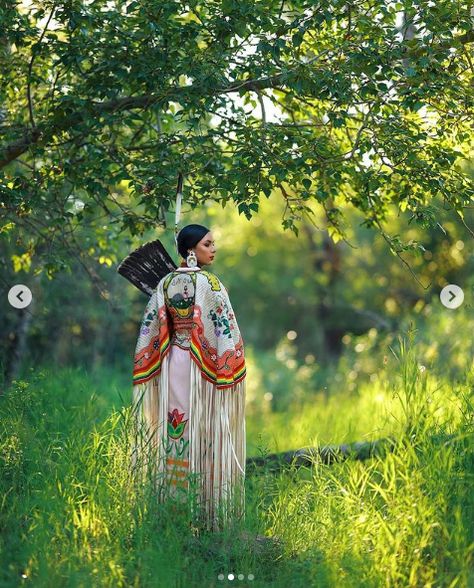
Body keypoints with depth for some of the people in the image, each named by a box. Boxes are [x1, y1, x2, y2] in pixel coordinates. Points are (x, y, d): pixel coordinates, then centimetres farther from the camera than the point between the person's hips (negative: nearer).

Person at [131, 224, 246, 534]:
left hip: (172, 365, 5)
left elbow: (150, 328, 7)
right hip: (204, 367, -5)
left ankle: (173, 503, 16)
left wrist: (146, 370, 15)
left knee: (175, 433, 10)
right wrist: (233, 369, -9)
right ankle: (206, 508, 4)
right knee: (204, 436, 0)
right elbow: (225, 327, -15)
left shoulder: (166, 283, 5)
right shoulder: (209, 282, -11)